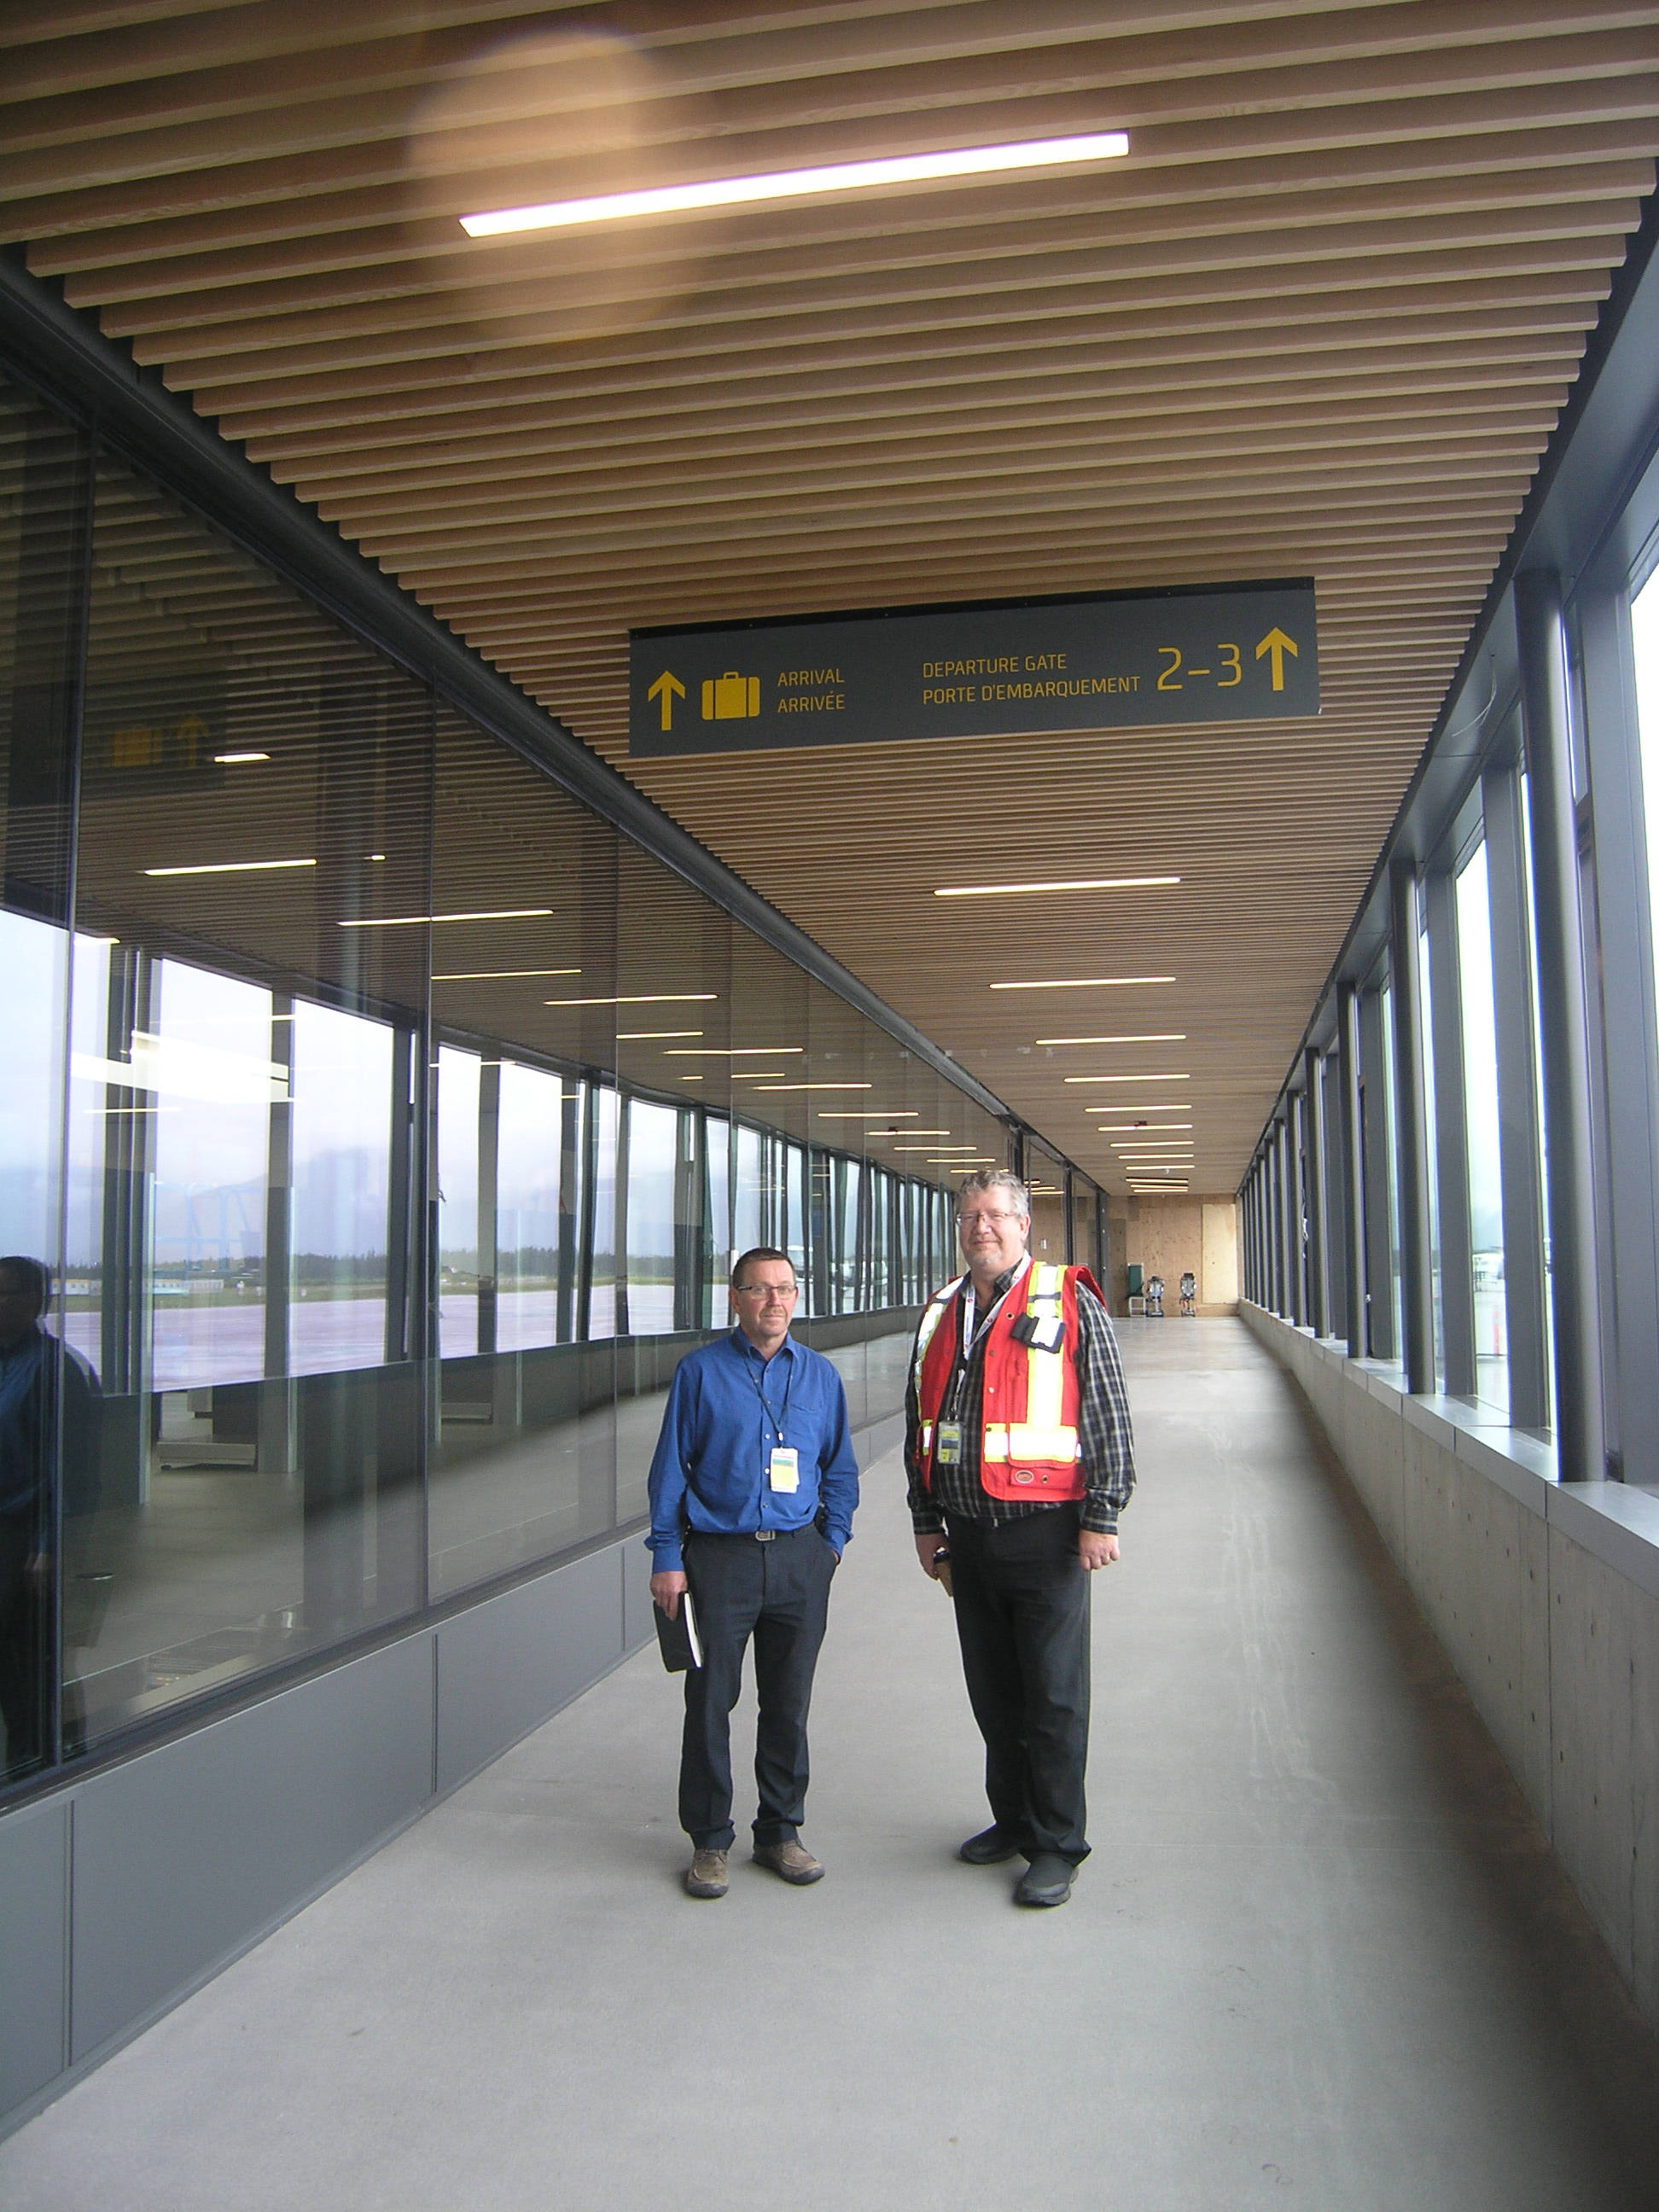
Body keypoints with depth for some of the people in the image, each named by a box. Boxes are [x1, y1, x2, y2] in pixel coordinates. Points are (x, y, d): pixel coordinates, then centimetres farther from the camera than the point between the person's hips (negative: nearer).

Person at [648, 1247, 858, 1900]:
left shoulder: (819, 1375, 8)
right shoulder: (700, 1372, -1)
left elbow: (839, 1467, 16)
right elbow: (670, 1470, 0)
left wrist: (832, 1540, 6)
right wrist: (667, 1558, -3)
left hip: (799, 1558, 3)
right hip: (719, 1555, -2)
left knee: (790, 1703, 11)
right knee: (709, 1702, 3)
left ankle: (781, 1831, 26)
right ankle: (709, 1840, 18)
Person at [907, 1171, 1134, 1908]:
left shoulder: (1070, 1303, -4)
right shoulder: (939, 1315, 11)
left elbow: (1109, 1417, -6)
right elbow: (918, 1429, 16)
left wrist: (1101, 1517, -10)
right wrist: (926, 1523, 14)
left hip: (1046, 1531, -5)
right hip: (968, 1535, 5)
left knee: (1054, 1696, 2)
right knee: (992, 1693, 15)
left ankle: (1057, 1846, 15)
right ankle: (1013, 1820, 31)